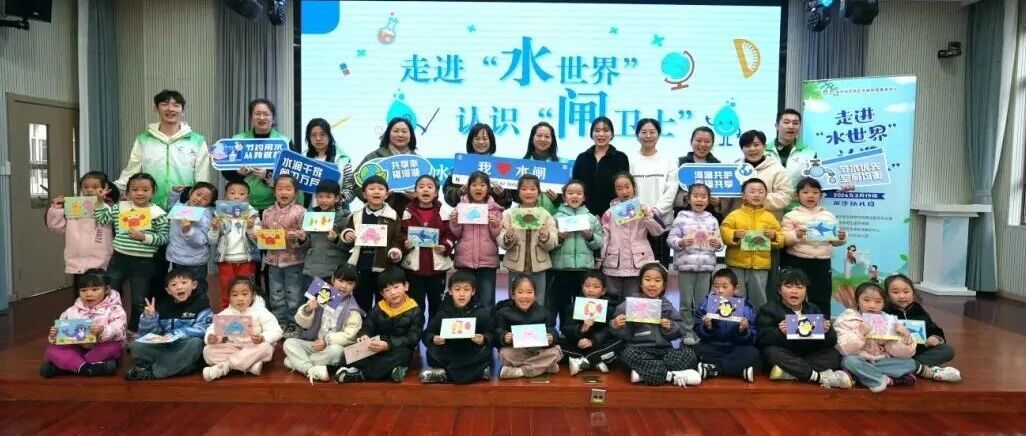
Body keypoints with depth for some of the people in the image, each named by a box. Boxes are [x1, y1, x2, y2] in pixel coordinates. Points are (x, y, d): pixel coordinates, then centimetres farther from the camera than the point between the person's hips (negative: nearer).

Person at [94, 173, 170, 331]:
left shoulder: (158, 213, -8)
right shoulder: (119, 207, 3)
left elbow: (164, 238, -10)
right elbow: (101, 219, 4)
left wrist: (144, 237, -21)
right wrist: (100, 201, -4)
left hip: (143, 262, -3)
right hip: (119, 258, 3)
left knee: (139, 300, 9)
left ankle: (134, 331, 25)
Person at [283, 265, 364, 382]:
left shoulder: (352, 310, -5)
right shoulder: (321, 299, 2)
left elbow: (349, 336, -13)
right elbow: (304, 324, 4)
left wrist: (327, 341, -24)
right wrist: (307, 311, -17)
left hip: (335, 346, -3)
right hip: (314, 345, 3)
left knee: (336, 350, -36)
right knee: (289, 343, -15)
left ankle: (296, 361, -18)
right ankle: (311, 369, -35)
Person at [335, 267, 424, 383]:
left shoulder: (414, 311, -6)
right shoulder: (378, 308, 8)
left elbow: (413, 338, -15)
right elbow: (367, 327, 4)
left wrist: (388, 345, -28)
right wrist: (364, 336, -23)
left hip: (399, 349, -3)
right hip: (376, 350, 3)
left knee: (403, 354, -37)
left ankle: (360, 374, -35)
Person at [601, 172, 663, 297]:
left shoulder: (645, 208, 3)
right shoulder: (610, 213, 7)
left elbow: (658, 231, -2)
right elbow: (604, 237, 4)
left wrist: (647, 216, -15)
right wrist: (600, 259, -2)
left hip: (638, 264, -1)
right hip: (613, 265, 2)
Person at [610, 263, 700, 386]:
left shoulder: (667, 306, 9)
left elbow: (680, 332, 8)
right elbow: (625, 334, -2)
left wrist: (671, 327, -12)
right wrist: (616, 326, -23)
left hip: (664, 349, 3)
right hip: (639, 349, -3)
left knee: (689, 352, -19)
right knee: (629, 353, -34)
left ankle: (644, 373, -27)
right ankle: (672, 376, -27)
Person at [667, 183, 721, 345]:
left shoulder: (712, 219, 9)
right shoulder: (681, 217, 0)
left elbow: (718, 241, 12)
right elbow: (670, 239, -3)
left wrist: (717, 243, -10)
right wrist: (682, 242, -21)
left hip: (706, 265, 3)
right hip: (686, 265, -2)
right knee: (686, 301, 3)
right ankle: (687, 332, 12)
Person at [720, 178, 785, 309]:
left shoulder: (770, 217, 7)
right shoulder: (734, 215, 2)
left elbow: (781, 238, 8)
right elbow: (723, 232, -4)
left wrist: (774, 236, -13)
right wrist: (734, 235, -21)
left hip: (760, 265, 1)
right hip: (737, 264, -1)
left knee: (759, 299, 7)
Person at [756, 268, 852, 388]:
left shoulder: (814, 310, 9)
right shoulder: (769, 309, -2)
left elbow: (832, 342, 4)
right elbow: (761, 338, -15)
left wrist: (827, 332, -20)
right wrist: (779, 333, -34)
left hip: (809, 356, 4)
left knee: (835, 354, -15)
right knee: (771, 352, -32)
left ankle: (788, 373, -33)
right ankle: (820, 376, -35)